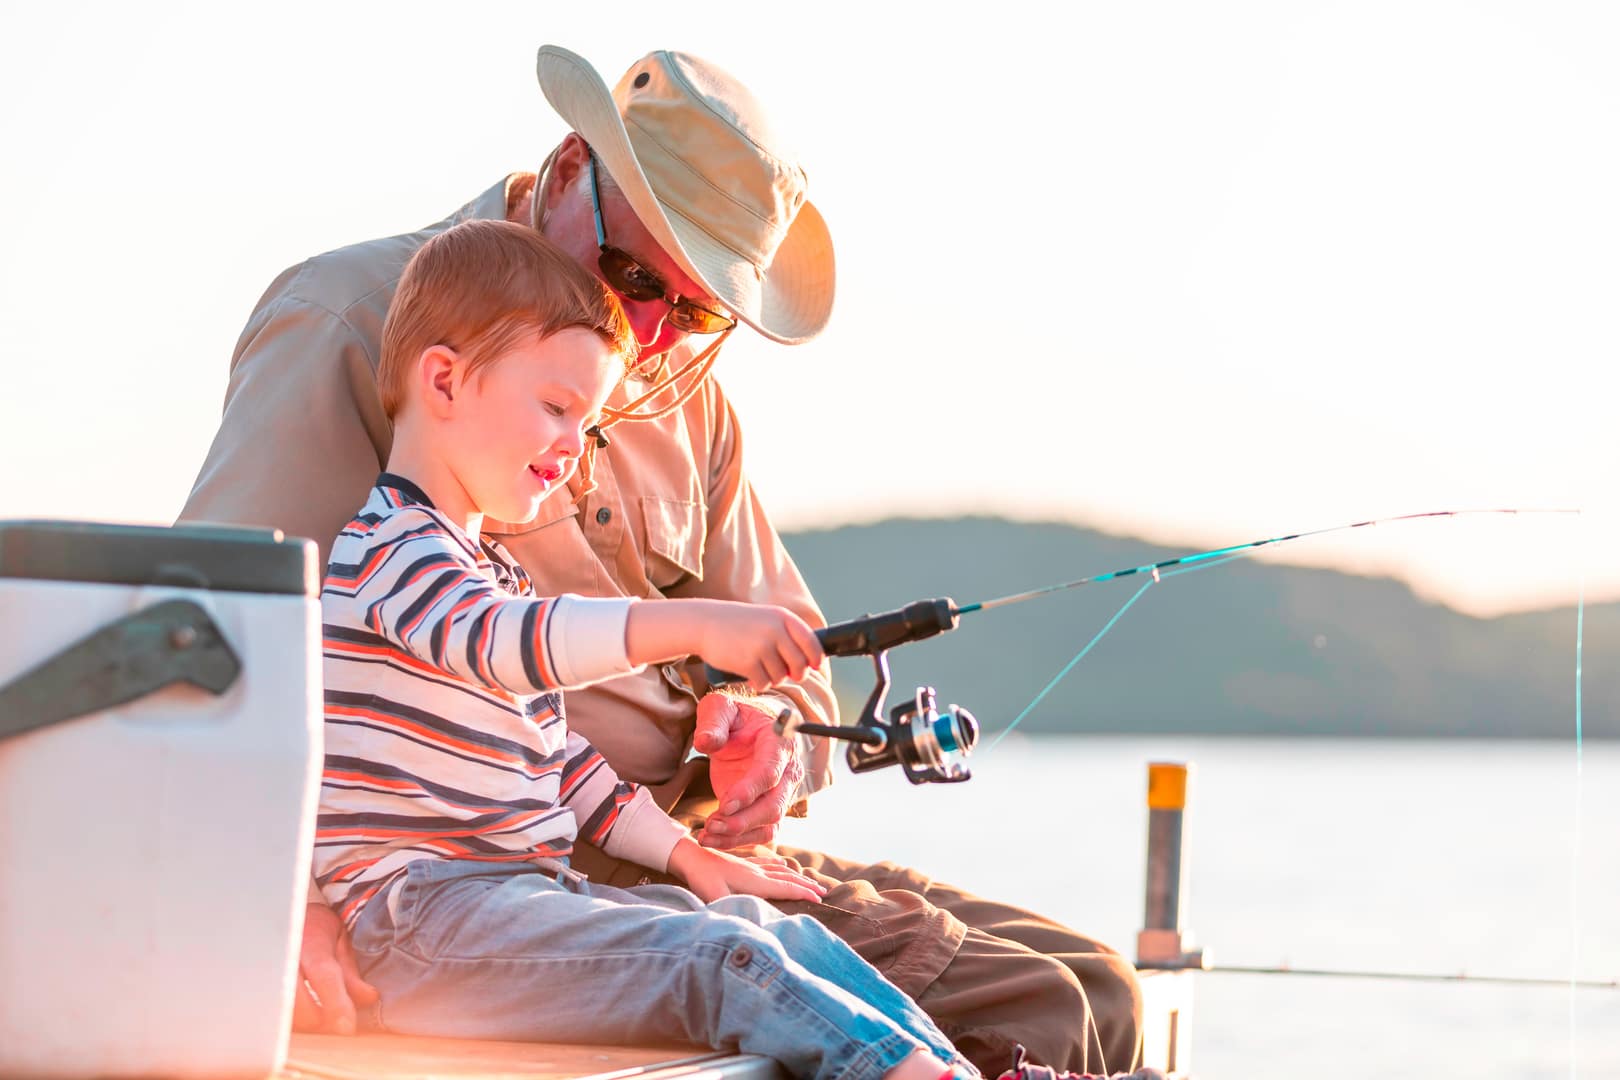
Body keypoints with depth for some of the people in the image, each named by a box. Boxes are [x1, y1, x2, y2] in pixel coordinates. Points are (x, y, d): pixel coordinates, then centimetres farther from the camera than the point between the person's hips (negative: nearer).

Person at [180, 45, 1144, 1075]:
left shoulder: (685, 396, 17)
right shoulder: (350, 324, -7)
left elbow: (784, 655, 22)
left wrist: (773, 733, -5)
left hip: (693, 854, 8)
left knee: (1091, 992, 3)